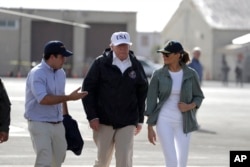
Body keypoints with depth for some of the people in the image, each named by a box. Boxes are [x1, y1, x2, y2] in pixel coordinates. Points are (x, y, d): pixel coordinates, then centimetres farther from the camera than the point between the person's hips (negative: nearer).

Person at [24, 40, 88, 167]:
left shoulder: (61, 73, 9)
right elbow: (43, 99, -28)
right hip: (40, 123, -8)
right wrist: (70, 97, -28)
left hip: (58, 123, 8)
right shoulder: (37, 74, -17)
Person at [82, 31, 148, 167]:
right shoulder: (101, 63, -4)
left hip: (127, 123, 1)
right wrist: (92, 116, -10)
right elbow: (88, 89, -4)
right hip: (104, 121, -1)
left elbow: (143, 93, 11)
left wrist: (140, 119, 10)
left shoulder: (136, 66, 5)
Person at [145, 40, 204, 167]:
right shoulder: (158, 75, -6)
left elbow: (199, 97, 7)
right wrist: (150, 128, -5)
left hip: (183, 123, 2)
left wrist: (189, 106, -16)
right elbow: (151, 101, -2)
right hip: (164, 121, -2)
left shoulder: (191, 74, -4)